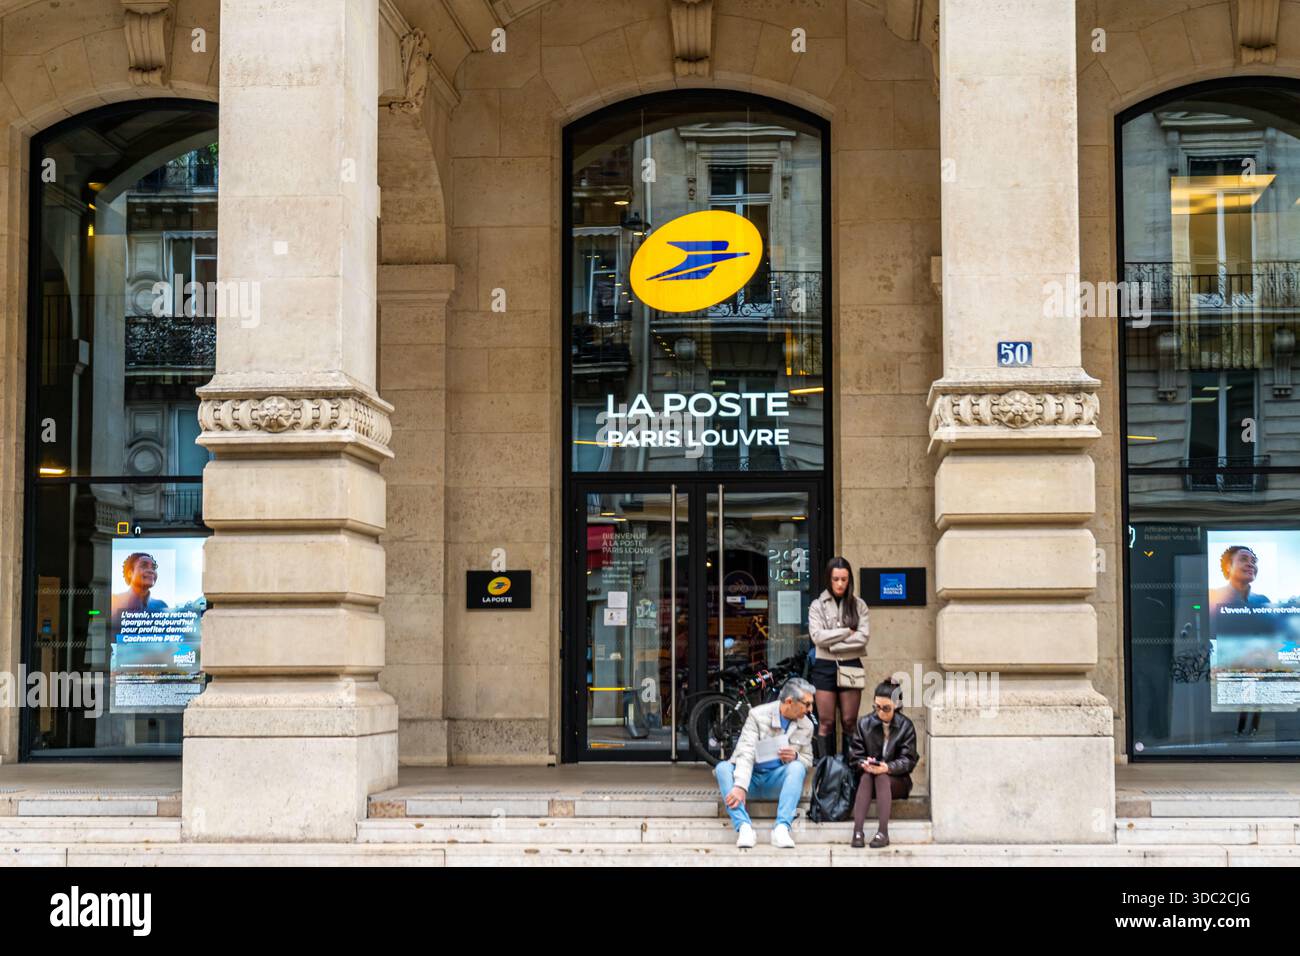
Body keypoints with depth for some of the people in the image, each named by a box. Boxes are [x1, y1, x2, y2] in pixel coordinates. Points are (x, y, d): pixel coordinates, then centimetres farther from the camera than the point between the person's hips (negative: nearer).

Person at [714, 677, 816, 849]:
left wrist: (795, 757, -13)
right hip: (751, 778, -2)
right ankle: (744, 827, -43)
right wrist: (740, 787, -35)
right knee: (722, 767, -30)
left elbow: (808, 761, 14)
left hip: (777, 781, 2)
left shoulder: (806, 726, 4)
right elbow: (745, 753, -19)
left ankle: (782, 827, -39)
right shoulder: (758, 715, -8)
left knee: (797, 767, -29)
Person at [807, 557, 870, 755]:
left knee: (850, 722, 2)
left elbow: (862, 637, -6)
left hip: (851, 666, 0)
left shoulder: (858, 605, 5)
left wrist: (832, 644, -10)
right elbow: (817, 636, -10)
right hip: (825, 667, 0)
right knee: (826, 722, 1)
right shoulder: (817, 606, 4)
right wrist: (847, 632, -9)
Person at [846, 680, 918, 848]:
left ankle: (883, 832, -42)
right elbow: (854, 757, 0)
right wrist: (864, 764, -24)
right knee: (866, 776, -33)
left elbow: (908, 761, -9)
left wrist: (887, 768, -28)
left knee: (881, 777, -33)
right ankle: (857, 831, -44)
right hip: (868, 777, 1)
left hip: (897, 781, -1)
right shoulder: (864, 724, 3)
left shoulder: (905, 726, -1)